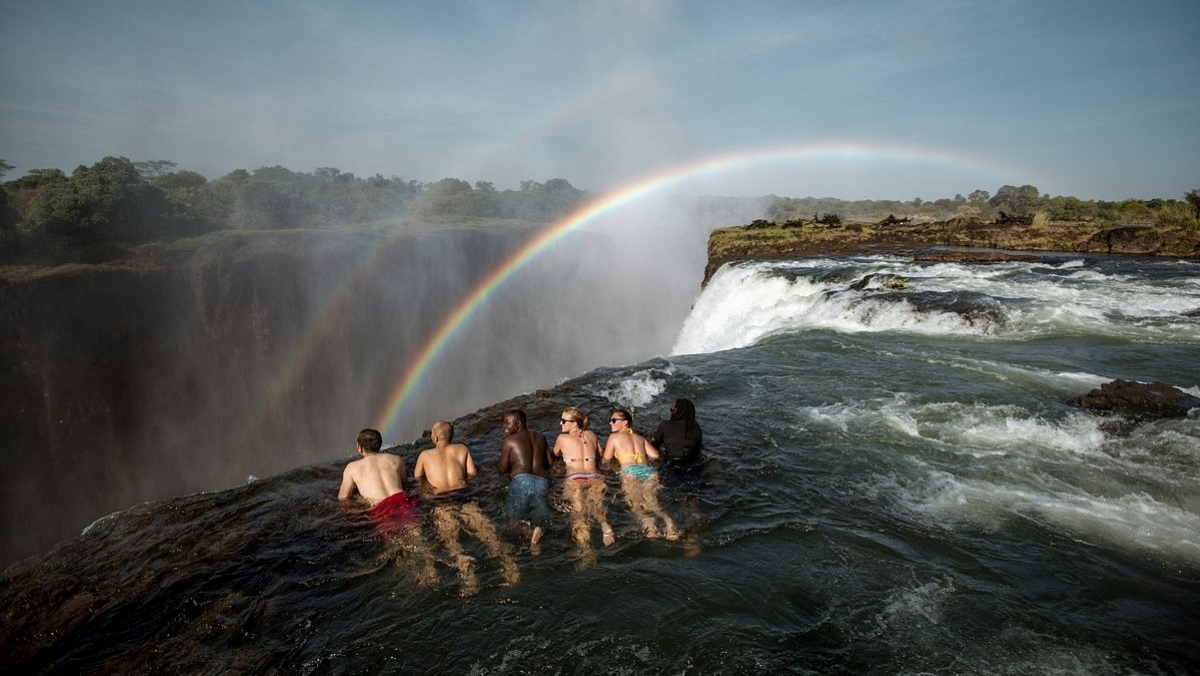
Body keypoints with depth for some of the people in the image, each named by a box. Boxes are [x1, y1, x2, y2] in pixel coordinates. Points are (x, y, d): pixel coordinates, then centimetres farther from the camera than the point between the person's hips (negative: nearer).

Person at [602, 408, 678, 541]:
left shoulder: (614, 437, 17)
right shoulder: (639, 438, 28)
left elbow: (606, 460, 22)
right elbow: (655, 455, 24)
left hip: (631, 472, -5)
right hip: (648, 471, 5)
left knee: (636, 506, -12)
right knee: (653, 505, -6)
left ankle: (651, 528, -40)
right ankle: (670, 528, -31)